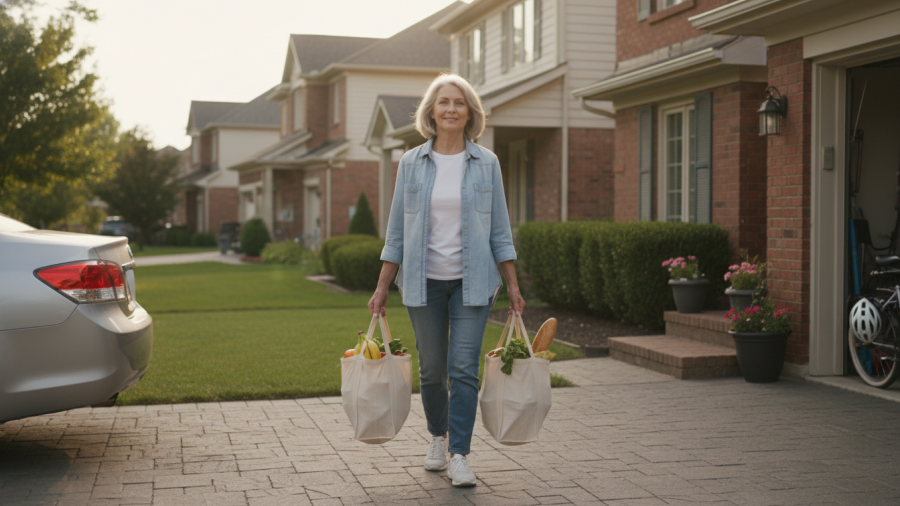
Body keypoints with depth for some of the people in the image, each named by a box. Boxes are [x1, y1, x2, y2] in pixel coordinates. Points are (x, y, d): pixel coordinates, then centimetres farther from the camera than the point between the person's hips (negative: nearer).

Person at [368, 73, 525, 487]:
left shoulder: (486, 164, 2)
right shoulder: (411, 163, 2)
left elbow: (499, 231, 5)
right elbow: (397, 231, 5)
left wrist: (513, 286, 1)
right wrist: (382, 288, 3)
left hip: (472, 281, -1)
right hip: (424, 282, 1)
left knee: (464, 368, -7)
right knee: (431, 369, 8)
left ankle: (460, 456, 0)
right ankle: (438, 437, 32)